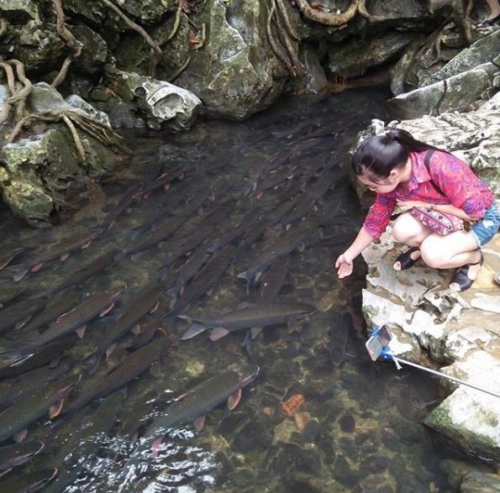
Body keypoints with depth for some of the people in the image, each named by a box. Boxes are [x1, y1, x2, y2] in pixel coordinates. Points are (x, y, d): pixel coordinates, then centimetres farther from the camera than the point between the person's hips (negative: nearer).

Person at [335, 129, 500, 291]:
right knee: (402, 229, -25)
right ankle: (422, 245, 8)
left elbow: (474, 212, -28)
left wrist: (425, 205, -25)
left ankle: (474, 257, 1)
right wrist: (349, 256, 2)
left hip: (482, 217, -5)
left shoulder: (441, 168, -37)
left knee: (432, 254, -30)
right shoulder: (390, 182, -17)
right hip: (443, 216, 5)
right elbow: (374, 222, -3)